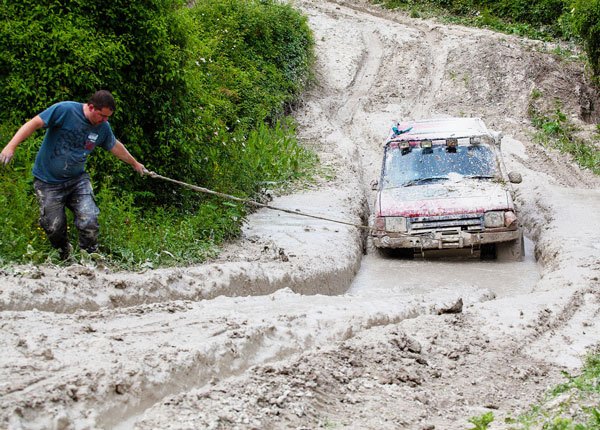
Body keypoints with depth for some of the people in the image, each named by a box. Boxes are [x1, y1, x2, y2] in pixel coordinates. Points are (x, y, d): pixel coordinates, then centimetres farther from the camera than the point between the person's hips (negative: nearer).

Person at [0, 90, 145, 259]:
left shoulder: (103, 127, -1)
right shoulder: (65, 110, -18)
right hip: (48, 181, -3)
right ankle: (64, 258, 30)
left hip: (78, 180, 3)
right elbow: (34, 124, -18)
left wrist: (135, 163, 33)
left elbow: (115, 146, 19)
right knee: (54, 228, 2)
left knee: (89, 222, -14)